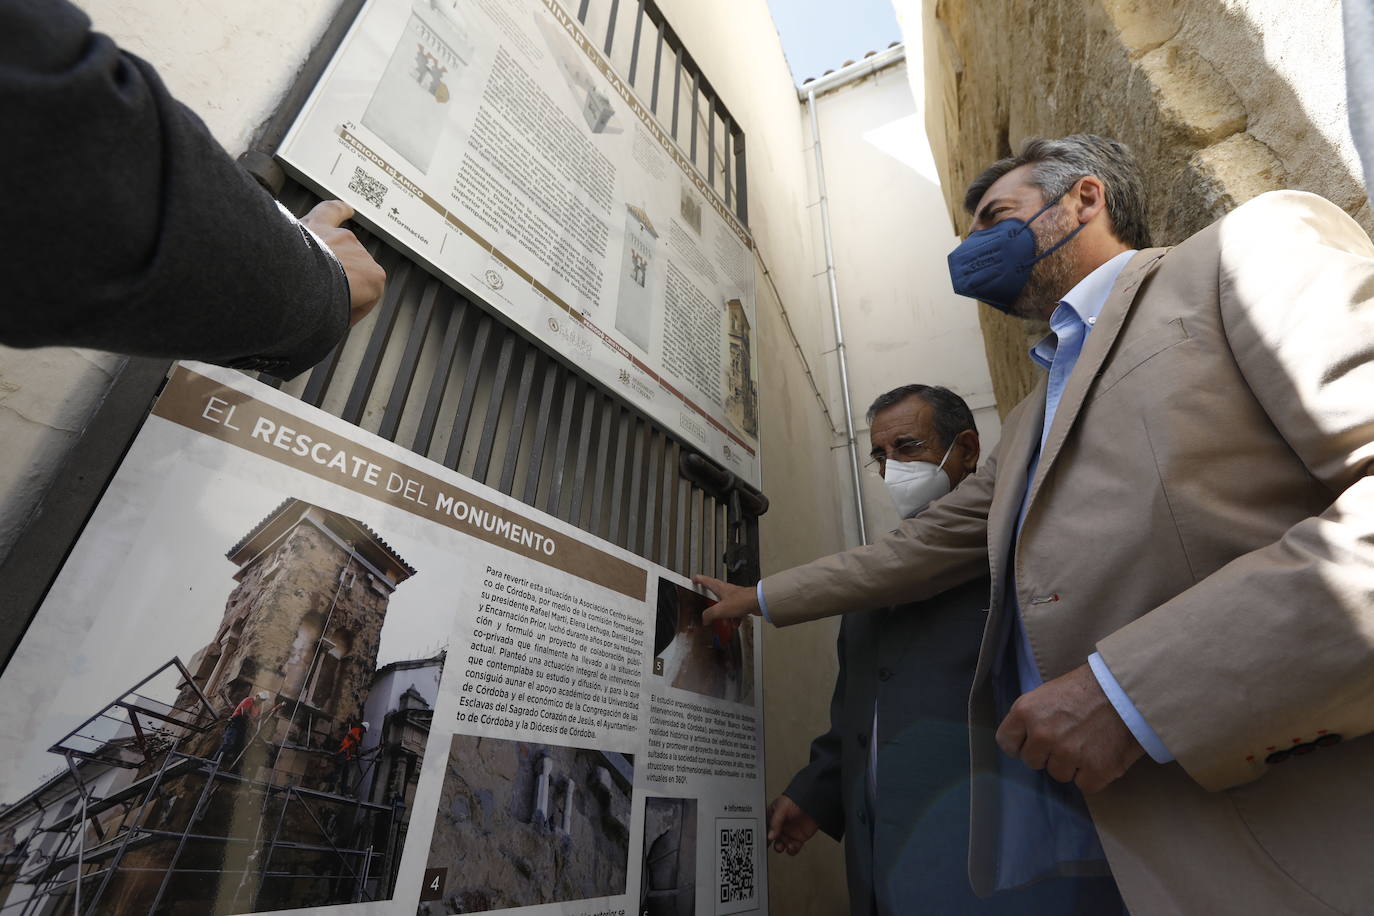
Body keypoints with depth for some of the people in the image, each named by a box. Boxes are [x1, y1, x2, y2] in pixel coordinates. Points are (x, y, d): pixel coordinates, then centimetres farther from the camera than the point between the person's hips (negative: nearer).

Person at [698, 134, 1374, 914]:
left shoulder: (1257, 247, -3)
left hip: (1303, 825, -6)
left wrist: (1128, 685, -22)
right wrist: (762, 598, 26)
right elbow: (922, 548, 22)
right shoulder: (1033, 423, 20)